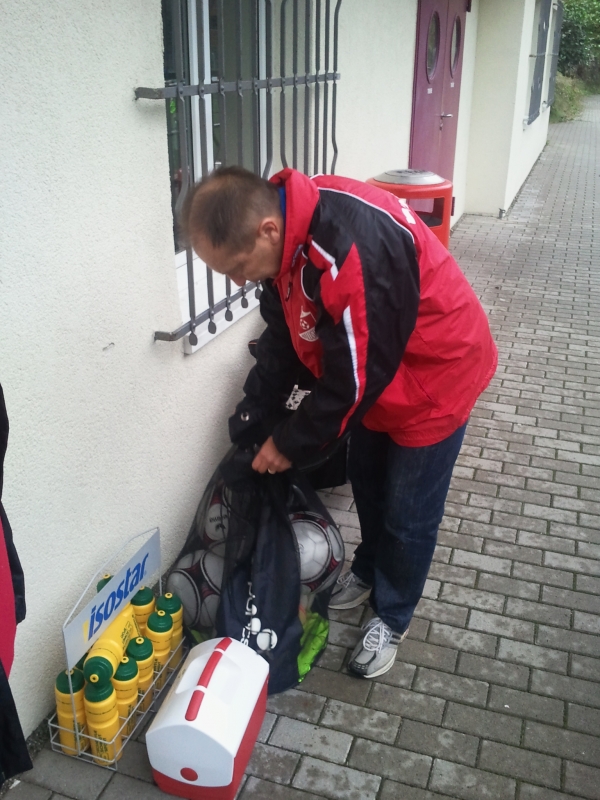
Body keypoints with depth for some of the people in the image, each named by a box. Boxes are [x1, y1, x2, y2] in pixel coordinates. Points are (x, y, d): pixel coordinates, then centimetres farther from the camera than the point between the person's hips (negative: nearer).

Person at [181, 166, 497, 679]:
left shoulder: (354, 250, -40)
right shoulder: (285, 234, -12)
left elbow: (354, 379, -30)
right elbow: (282, 337, 0)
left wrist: (291, 444, -16)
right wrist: (250, 422, -3)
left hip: (435, 373, -8)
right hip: (377, 377, 8)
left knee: (407, 513, 6)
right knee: (366, 480, 22)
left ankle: (392, 618, 29)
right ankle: (369, 571, 47)